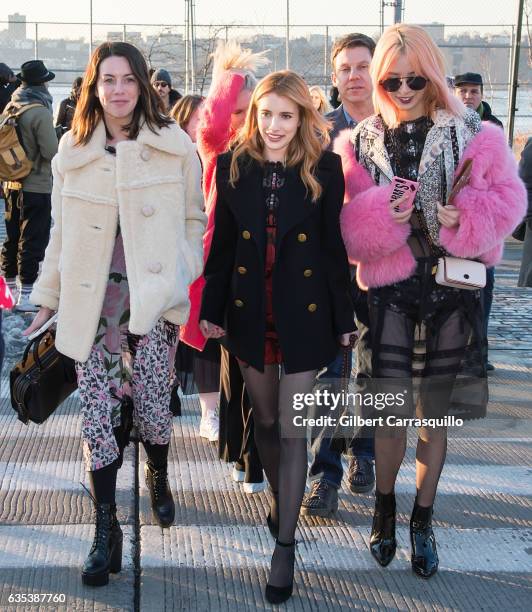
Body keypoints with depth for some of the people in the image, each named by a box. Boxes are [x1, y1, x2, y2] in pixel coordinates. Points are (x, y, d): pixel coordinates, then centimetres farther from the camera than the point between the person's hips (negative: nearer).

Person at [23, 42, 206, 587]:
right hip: (93, 303, 1)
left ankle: (158, 478, 39)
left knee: (152, 407, 5)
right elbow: (62, 232, 12)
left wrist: (180, 277, -6)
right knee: (97, 415, -2)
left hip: (152, 298, -1)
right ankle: (106, 532, 9)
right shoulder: (72, 152, 6)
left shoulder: (175, 146, 0)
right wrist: (47, 296, 12)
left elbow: (193, 219, 6)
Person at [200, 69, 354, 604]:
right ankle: (278, 498, 39)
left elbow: (334, 247, -2)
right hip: (249, 313, 3)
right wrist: (211, 309, 3)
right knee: (265, 421, 16)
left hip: (303, 314, -2)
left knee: (291, 430, 0)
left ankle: (285, 543, 9)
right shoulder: (233, 167, 1)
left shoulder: (324, 170, -5)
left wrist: (343, 318, 0)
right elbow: (221, 244, 5)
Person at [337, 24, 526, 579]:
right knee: (392, 414, 0)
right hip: (390, 290, 0)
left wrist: (464, 218, -20)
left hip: (451, 288, 0)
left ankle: (423, 522, 27)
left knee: (434, 413, 11)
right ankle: (384, 508, 28)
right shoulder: (360, 145, 2)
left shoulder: (473, 137, 0)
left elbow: (506, 198, -3)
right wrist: (384, 214, -23)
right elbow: (346, 227, -3)